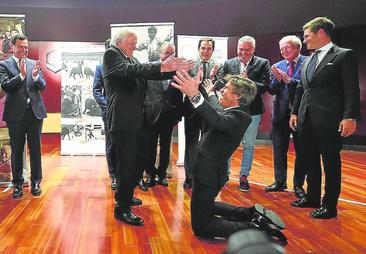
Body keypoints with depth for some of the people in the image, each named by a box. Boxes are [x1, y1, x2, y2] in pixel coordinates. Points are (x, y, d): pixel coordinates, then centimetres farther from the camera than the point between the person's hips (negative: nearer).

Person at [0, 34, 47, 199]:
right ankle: (18, 184, 17)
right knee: (16, 151, 6)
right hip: (15, 114, -2)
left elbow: (42, 87, 2)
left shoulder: (34, 64, 8)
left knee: (35, 149, 7)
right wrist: (21, 75, -25)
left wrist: (36, 75, -18)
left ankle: (36, 182, 17)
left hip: (35, 111, 2)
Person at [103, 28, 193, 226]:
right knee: (126, 163, -6)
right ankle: (122, 208, 3)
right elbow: (130, 70, -26)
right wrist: (162, 67, -37)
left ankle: (124, 196, 35)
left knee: (131, 161, 18)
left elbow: (147, 74, 7)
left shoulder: (131, 59, 16)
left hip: (134, 118, 9)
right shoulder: (111, 55, -8)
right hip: (122, 119, -9)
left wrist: (174, 69, -7)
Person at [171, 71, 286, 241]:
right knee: (205, 207, 32)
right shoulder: (231, 112, 6)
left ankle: (254, 228, -5)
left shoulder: (238, 116, -23)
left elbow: (218, 121, -45)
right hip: (207, 169, 10)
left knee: (200, 227, -2)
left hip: (209, 173, -10)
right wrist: (197, 88, 13)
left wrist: (196, 96, -58)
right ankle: (253, 214, 20)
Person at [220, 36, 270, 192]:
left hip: (252, 110, -1)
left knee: (248, 145, 7)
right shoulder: (228, 64, 4)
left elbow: (265, 87, -11)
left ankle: (244, 176, 21)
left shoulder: (262, 63, -3)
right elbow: (222, 85, 0)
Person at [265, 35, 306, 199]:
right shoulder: (278, 66, 8)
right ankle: (280, 182, 25)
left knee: (301, 151, 5)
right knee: (279, 150, 12)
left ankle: (298, 185, 16)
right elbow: (271, 90, 4)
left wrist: (289, 80, -21)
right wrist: (277, 79, -13)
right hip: (281, 113, 5)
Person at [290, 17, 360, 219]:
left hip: (329, 121, -7)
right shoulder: (309, 60, 17)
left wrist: (350, 117, -18)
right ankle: (312, 198, 29)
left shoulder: (344, 55, -5)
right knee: (310, 162, 15)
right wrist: (295, 112, 16)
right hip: (306, 119, 7)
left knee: (330, 163, 2)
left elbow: (352, 90, -11)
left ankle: (329, 206, 12)